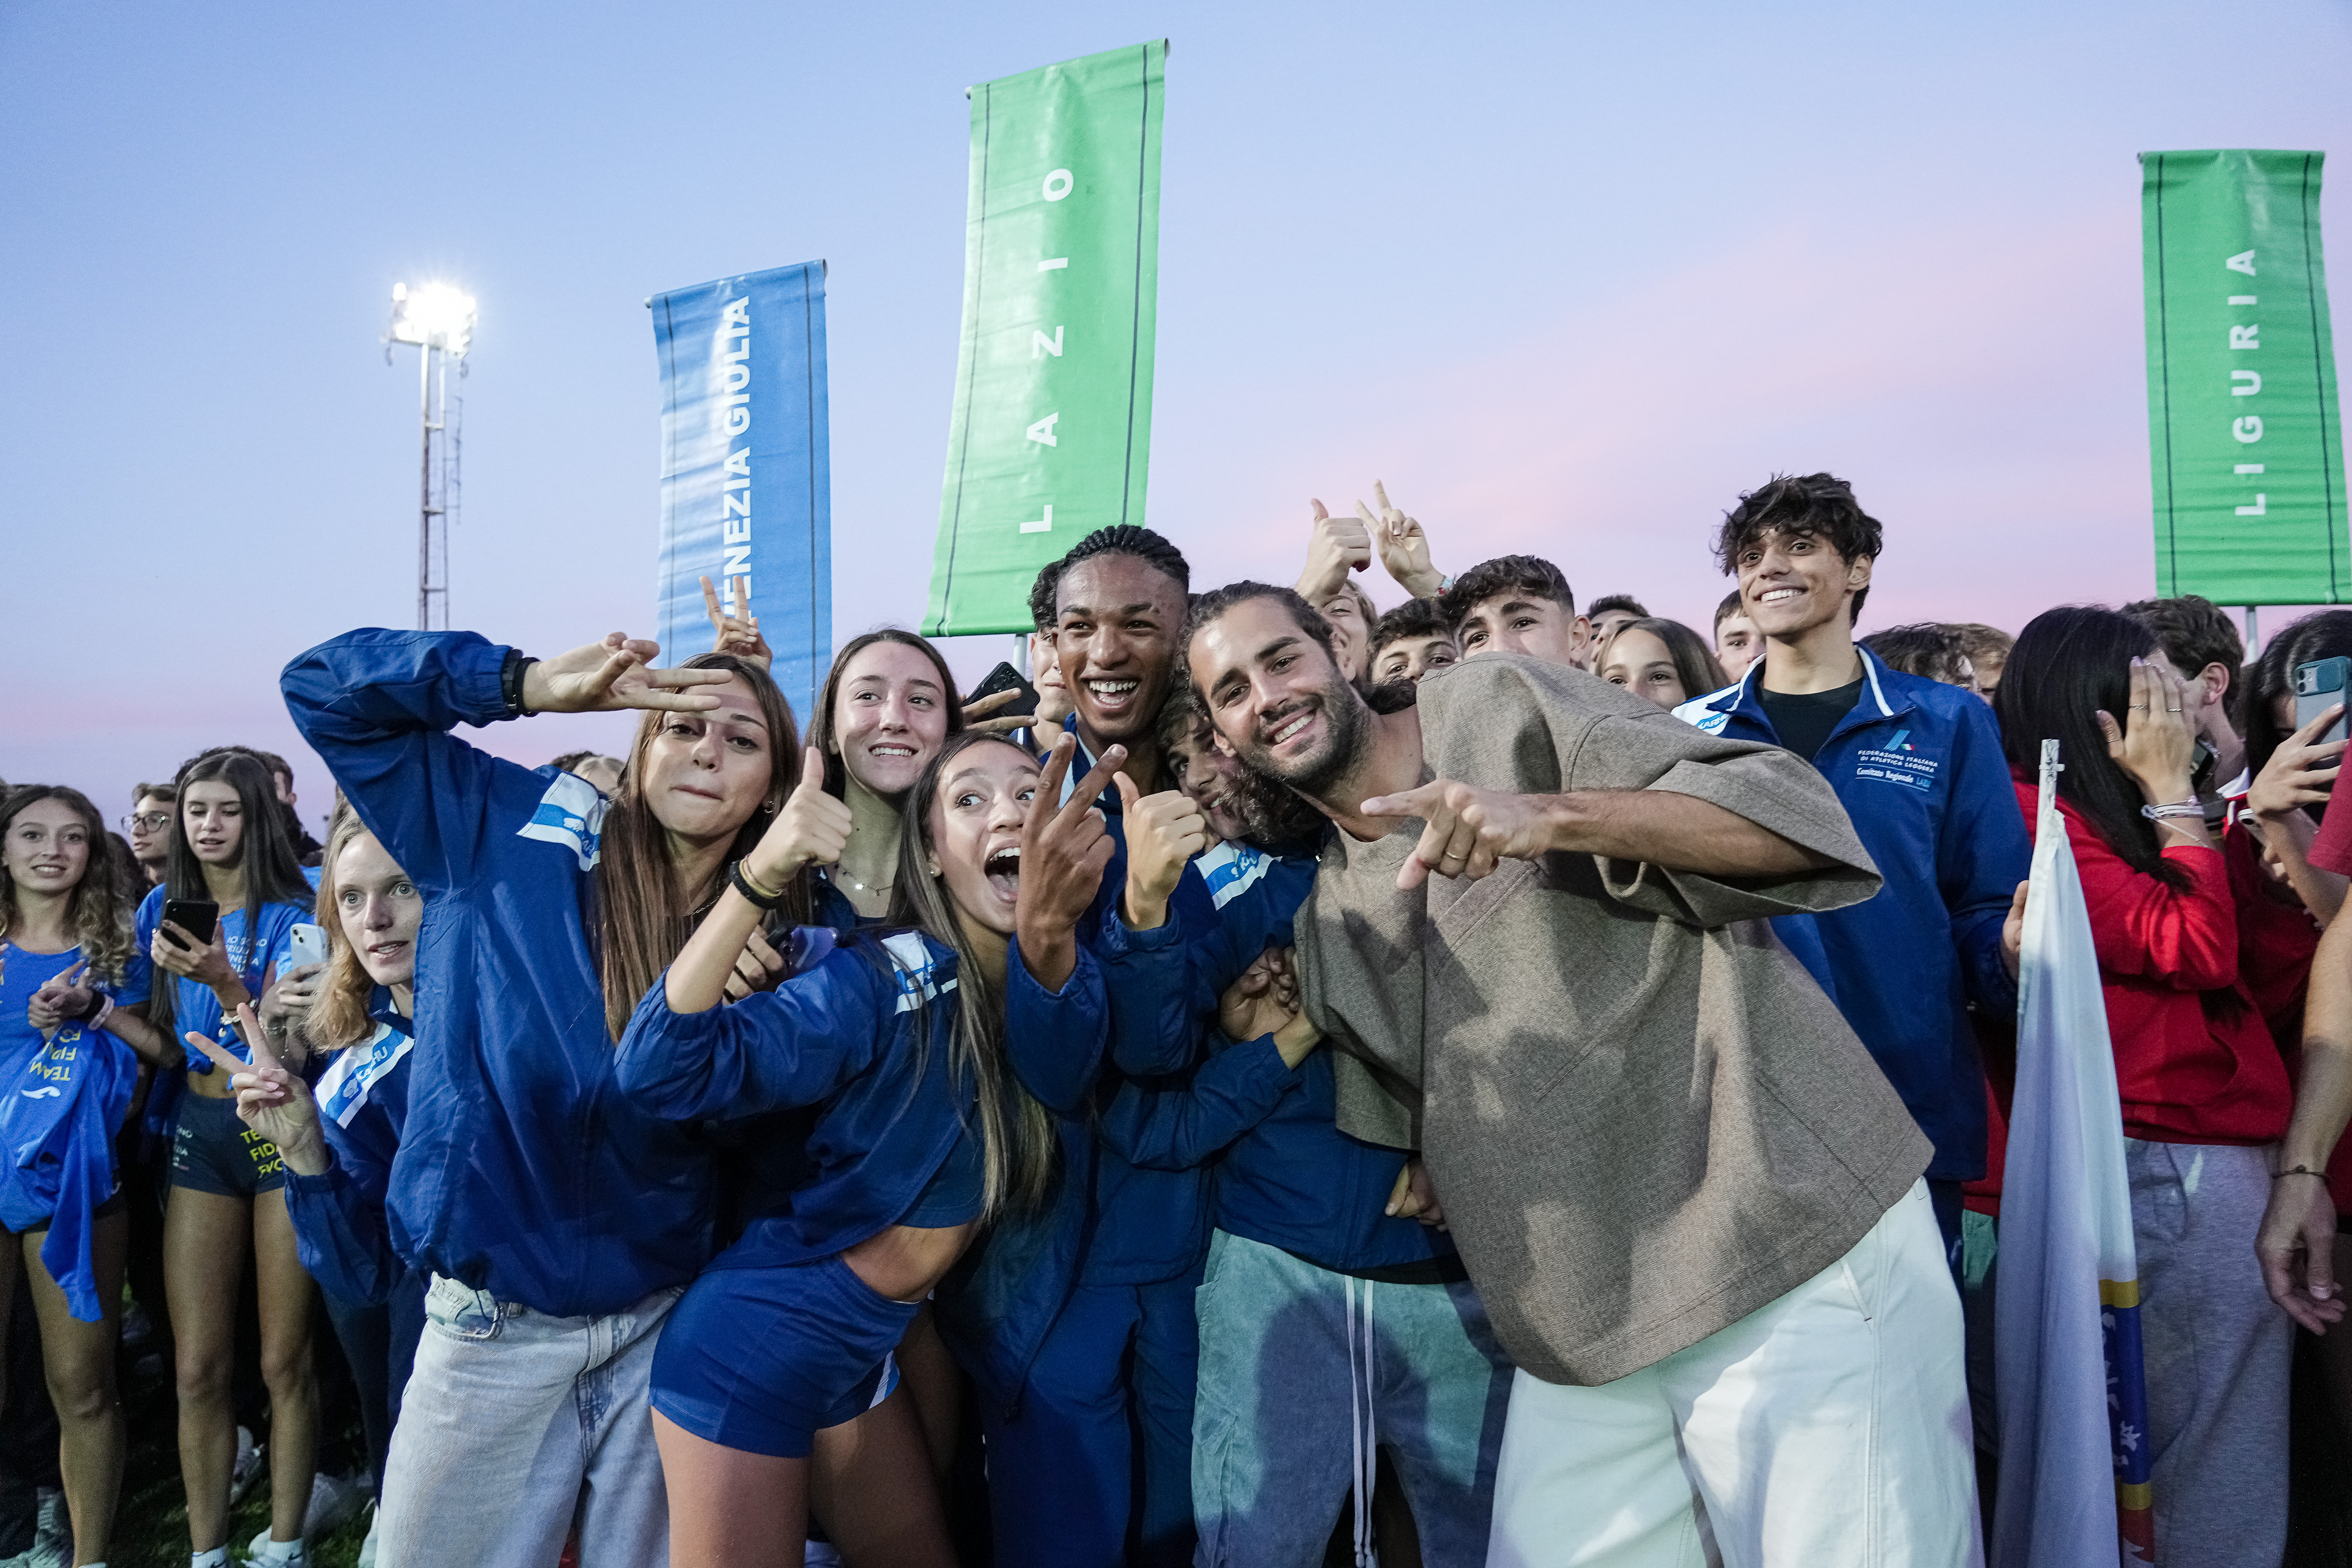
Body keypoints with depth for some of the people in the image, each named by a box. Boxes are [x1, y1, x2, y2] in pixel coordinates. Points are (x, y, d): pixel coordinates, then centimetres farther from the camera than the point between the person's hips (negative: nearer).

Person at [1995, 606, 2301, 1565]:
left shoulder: (2107, 816, 16)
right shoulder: (2037, 816, -12)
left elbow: (2276, 966, 16)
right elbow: (2196, 948, -17)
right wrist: (2173, 793, -9)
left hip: (2222, 1149, 10)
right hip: (2183, 1163, -10)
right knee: (2215, 1472, -1)